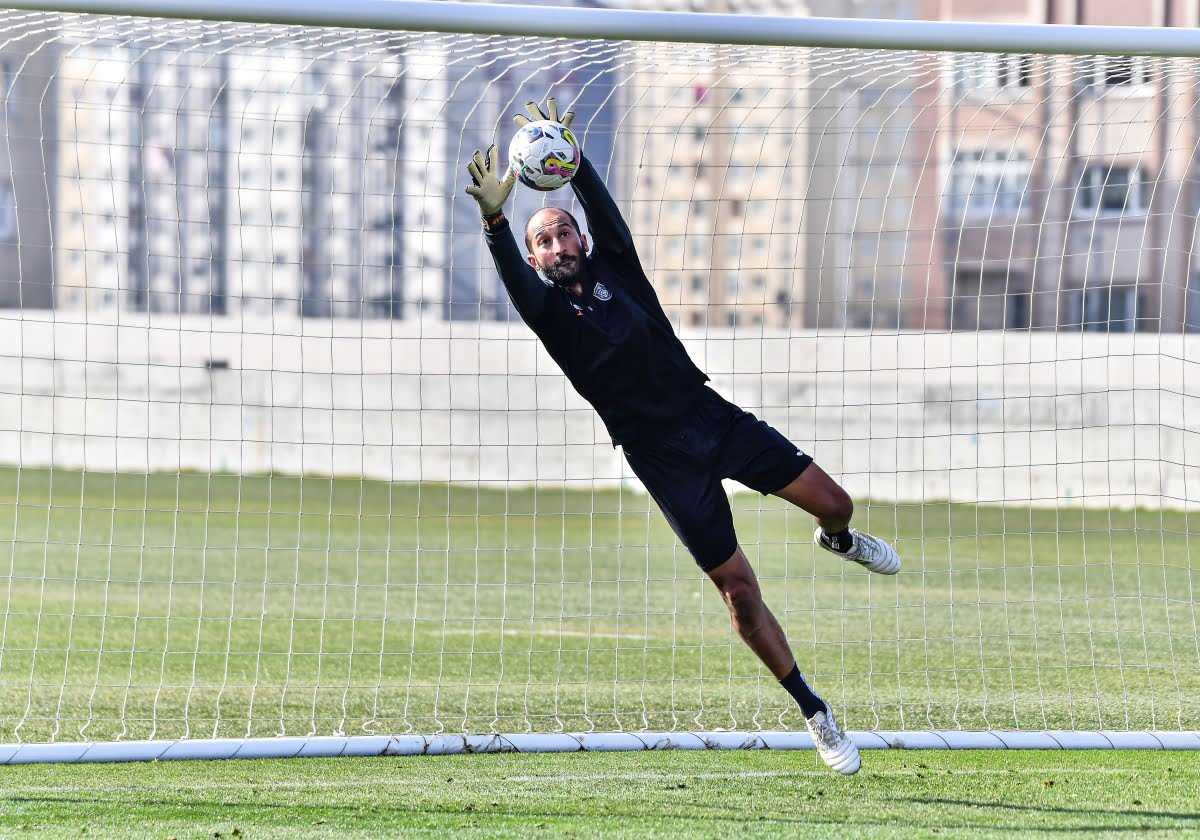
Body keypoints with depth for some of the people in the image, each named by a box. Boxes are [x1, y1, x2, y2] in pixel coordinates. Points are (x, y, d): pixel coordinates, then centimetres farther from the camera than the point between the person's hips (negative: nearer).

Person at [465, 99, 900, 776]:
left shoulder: (613, 267, 4)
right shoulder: (549, 310, -4)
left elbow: (603, 207, -13)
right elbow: (512, 277, -26)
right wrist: (495, 218, -43)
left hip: (712, 415, 3)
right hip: (663, 458, -3)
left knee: (833, 503, 1)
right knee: (739, 587, -6)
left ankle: (840, 540, 41)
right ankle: (815, 713, 7)